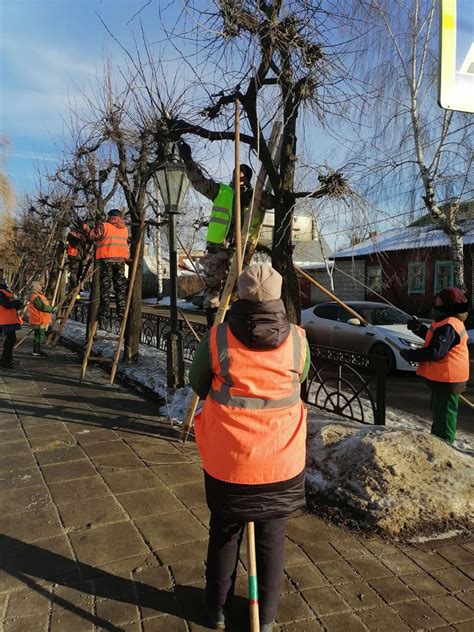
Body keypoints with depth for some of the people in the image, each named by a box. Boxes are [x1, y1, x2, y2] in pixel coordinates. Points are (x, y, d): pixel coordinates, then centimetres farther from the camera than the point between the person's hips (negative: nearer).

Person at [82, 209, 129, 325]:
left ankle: (103, 314, -1)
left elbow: (91, 237, -5)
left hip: (106, 259, -3)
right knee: (121, 287, 8)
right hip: (121, 259, 3)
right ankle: (122, 312, 5)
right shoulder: (125, 228, 14)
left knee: (105, 287, 0)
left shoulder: (104, 226, 0)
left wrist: (86, 229, 12)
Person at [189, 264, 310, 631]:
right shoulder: (298, 340, -9)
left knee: (224, 536, 20)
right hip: (282, 463, 1)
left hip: (227, 462, 0)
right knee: (272, 539, 19)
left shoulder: (217, 339, -13)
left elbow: (198, 384, 2)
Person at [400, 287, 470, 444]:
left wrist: (410, 354, -18)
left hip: (447, 378, -11)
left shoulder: (448, 325, -24)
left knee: (444, 414, -3)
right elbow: (434, 338, 22)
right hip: (442, 376, 11)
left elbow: (435, 352, -29)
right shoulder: (448, 321, 10)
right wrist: (419, 328, 7)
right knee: (439, 412, 23)